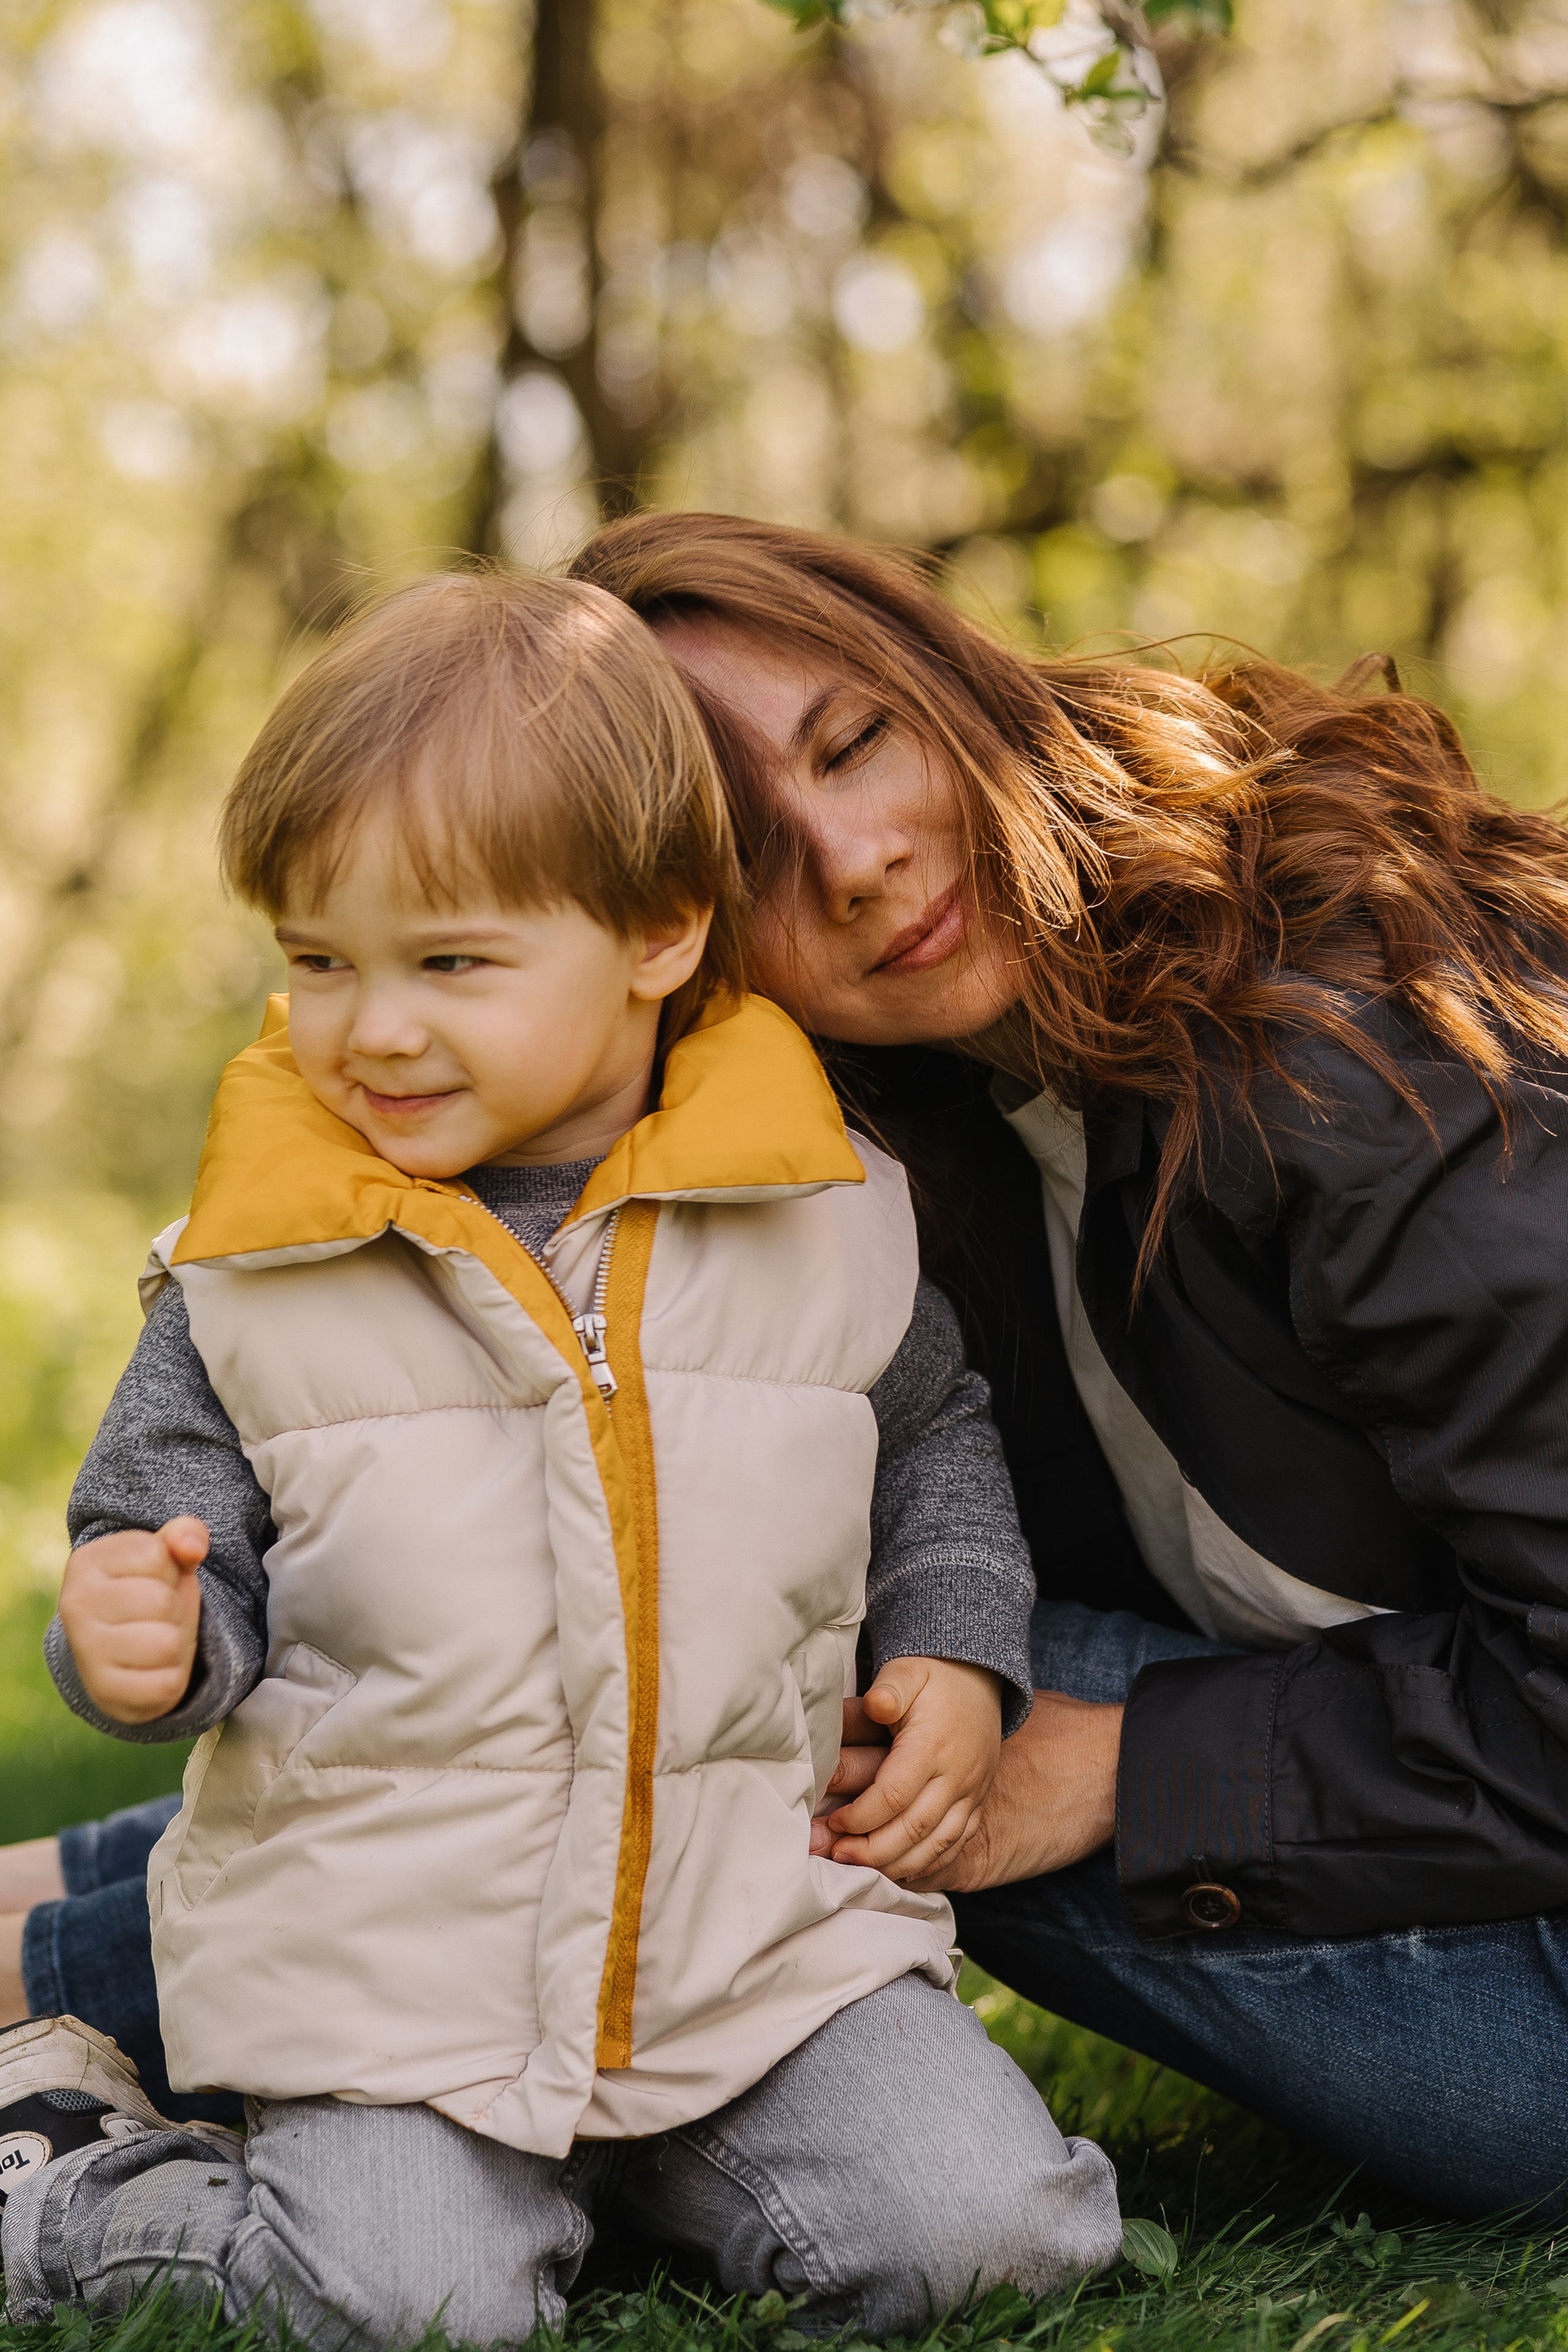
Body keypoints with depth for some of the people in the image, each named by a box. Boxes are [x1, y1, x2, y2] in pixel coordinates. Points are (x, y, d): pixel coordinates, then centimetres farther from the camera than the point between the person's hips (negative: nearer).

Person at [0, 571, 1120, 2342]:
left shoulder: (825, 1214, 0)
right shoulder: (256, 1273, -5)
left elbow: (932, 1434, 18)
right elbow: (170, 1524, 3)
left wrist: (956, 1655, 4)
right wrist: (144, 1642, -20)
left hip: (765, 1927, 2)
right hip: (384, 1960, -2)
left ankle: (633, 2156, 16)